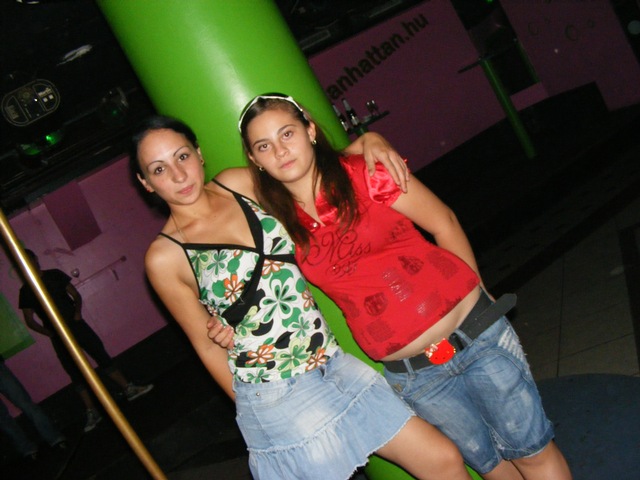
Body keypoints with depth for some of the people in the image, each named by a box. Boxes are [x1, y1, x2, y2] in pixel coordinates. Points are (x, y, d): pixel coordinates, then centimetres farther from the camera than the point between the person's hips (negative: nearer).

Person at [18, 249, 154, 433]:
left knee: (102, 356, -1)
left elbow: (76, 295, 8)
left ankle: (128, 389, 8)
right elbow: (30, 320, 1)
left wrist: (77, 311, -9)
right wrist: (50, 333, -8)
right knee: (76, 374, 0)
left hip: (76, 324, 1)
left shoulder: (54, 274, 5)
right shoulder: (25, 291, 1)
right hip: (58, 336, -1)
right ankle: (92, 413, 4)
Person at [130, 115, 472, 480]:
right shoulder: (164, 258, -9)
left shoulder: (237, 184, 2)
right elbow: (207, 345, 0)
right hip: (278, 399, -5)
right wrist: (253, 411, 6)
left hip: (333, 363, 5)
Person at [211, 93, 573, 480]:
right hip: (411, 375, 2)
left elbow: (445, 224, -1)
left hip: (475, 331, -2)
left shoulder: (362, 174, -8)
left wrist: (478, 301, 6)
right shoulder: (280, 227, -1)